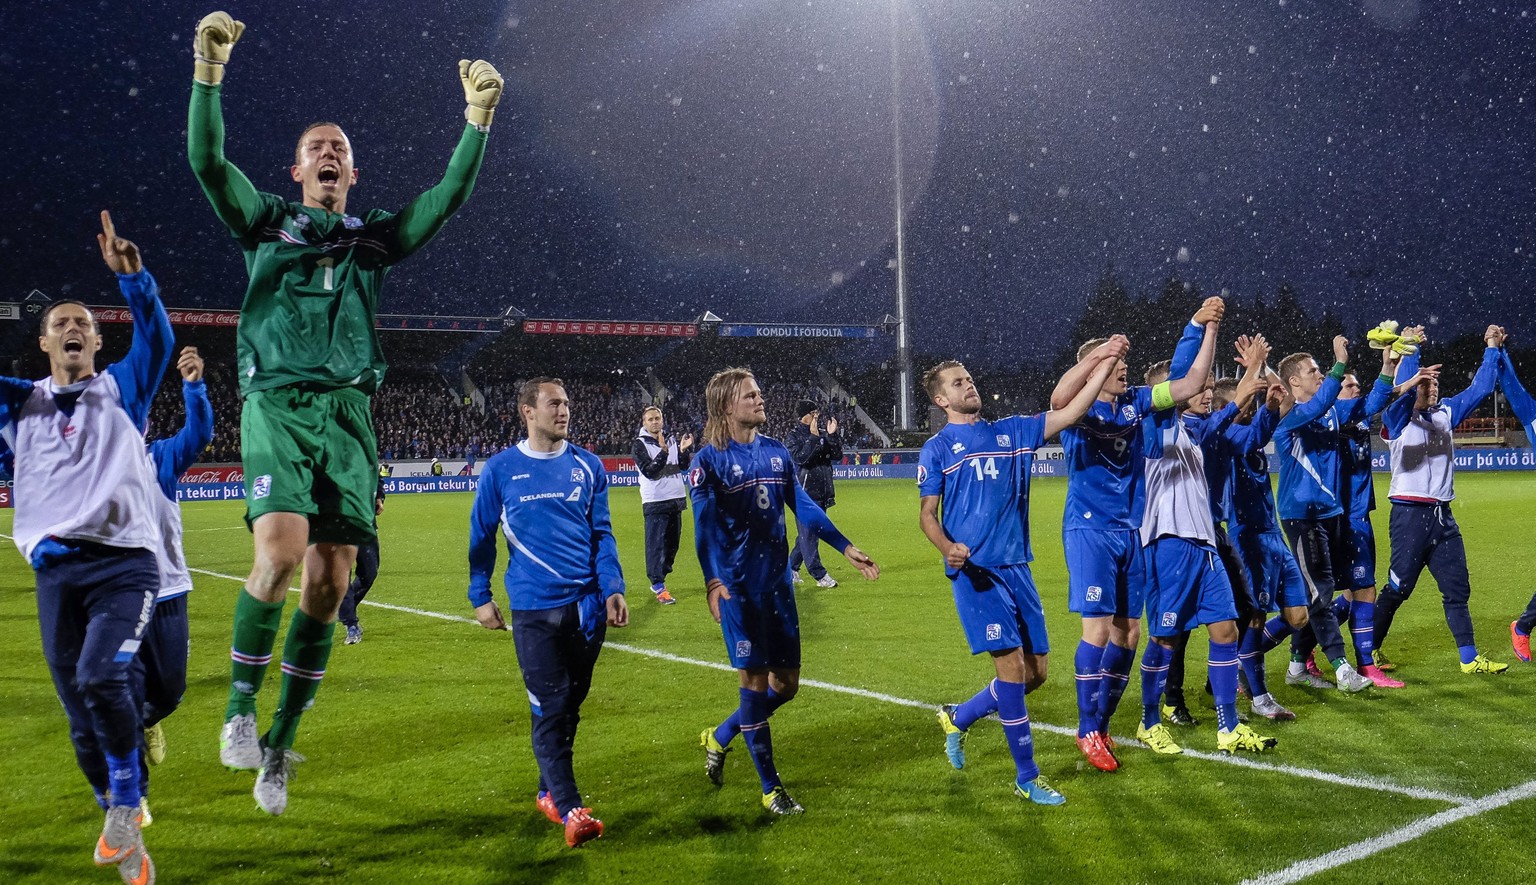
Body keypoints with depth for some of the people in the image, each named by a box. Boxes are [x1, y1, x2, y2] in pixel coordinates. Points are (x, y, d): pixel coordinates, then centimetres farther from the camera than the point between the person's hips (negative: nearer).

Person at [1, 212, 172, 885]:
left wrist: (131, 276, -19)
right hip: (56, 568, 3)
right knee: (79, 709, 4)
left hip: (125, 562, -3)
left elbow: (156, 340, -5)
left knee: (101, 677, -24)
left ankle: (124, 807, -6)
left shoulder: (122, 390, 10)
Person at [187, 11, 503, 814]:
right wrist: (208, 74, -12)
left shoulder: (375, 238, 20)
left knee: (328, 585, -2)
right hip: (277, 407, -2)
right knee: (280, 554, -24)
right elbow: (208, 161, 0)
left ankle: (280, 745, 12)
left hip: (348, 415, 3)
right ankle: (240, 705, -1)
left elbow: (448, 196, 11)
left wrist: (478, 119, 2)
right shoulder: (267, 222, 16)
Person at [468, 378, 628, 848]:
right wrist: (480, 597, 5)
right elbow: (482, 536, 7)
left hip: (586, 605, 3)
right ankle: (570, 809, -4)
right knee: (549, 710, -6)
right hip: (533, 607, -3)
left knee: (569, 705, 13)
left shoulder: (587, 466, 6)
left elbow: (601, 534, 8)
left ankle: (549, 791, 30)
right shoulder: (501, 469, 0)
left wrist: (613, 589, -2)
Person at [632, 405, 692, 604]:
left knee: (672, 541, 11)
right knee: (656, 543, -8)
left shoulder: (672, 440, 11)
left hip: (676, 498, 6)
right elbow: (649, 471, -15)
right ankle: (658, 587, -7)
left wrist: (684, 450, -12)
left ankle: (659, 579, 23)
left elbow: (684, 466, 6)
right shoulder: (640, 445, -5)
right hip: (655, 501, -6)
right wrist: (663, 452, -26)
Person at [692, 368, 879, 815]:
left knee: (786, 684, 10)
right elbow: (706, 527, -18)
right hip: (738, 587, -6)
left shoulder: (776, 452, 9)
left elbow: (804, 507, 13)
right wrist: (712, 581, -32)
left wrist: (847, 548, 9)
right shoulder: (709, 461, -8)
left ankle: (719, 738, 33)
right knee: (755, 681, -1)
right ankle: (771, 788, 13)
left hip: (778, 581, 6)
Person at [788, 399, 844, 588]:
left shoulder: (823, 433, 9)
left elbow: (837, 456, 5)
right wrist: (813, 437, -21)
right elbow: (799, 458, -20)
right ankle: (819, 574, -1)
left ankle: (791, 569, 25)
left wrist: (832, 436, -8)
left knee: (809, 534, 13)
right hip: (805, 491, -6)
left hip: (822, 492, 6)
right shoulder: (794, 435, -6)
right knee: (808, 535, -4)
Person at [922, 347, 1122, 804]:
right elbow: (926, 514, 1)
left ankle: (958, 718, 30)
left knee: (1036, 672, 7)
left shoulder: (1012, 431, 12)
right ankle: (1026, 777, 5)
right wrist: (948, 548, -18)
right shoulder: (937, 449, 2)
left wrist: (1104, 365, -5)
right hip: (974, 571, -5)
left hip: (1016, 566, 5)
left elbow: (1069, 413, 4)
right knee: (1012, 667, -9)